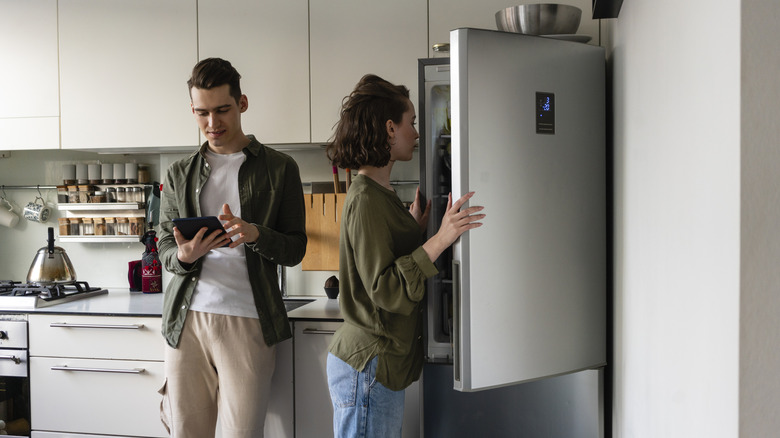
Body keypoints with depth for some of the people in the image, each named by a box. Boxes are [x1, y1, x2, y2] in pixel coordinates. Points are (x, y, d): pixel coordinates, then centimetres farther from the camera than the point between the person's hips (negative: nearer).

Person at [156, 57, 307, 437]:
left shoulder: (279, 168, 4)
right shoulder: (179, 174, 13)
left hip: (247, 321, -2)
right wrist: (183, 255, -12)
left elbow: (295, 250, 3)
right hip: (187, 318, 3)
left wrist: (255, 234, -18)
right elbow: (165, 249, 12)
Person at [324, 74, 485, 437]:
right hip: (368, 366, -10)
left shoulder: (379, 193, 12)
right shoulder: (366, 199, -18)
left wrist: (415, 229, 8)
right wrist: (440, 239, -26)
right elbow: (386, 289, -22)